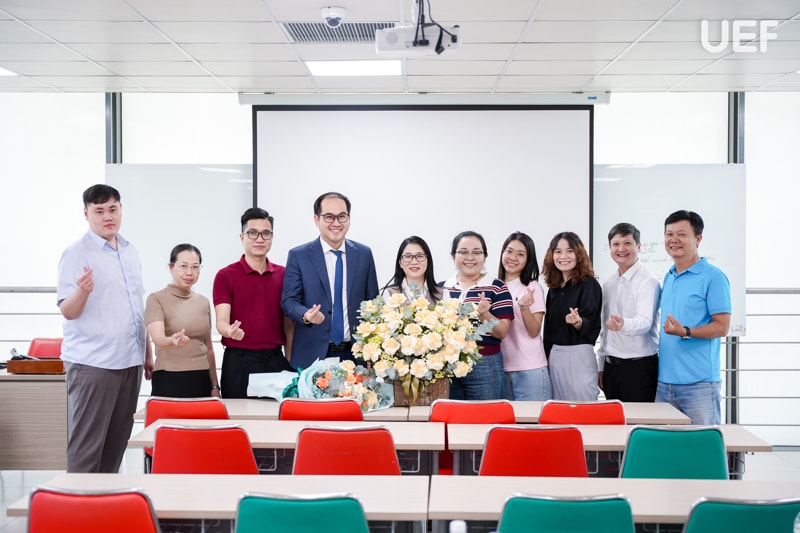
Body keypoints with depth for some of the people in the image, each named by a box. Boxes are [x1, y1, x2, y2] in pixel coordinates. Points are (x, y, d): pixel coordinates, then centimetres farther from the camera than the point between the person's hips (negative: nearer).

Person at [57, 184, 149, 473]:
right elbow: (68, 311, -13)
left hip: (130, 361, 7)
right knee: (86, 447, -3)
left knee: (117, 443, 13)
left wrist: (148, 353, 17)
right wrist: (82, 291, -34)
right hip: (92, 363, -7)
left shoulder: (130, 252, 13)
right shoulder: (76, 254, -8)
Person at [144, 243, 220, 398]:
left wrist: (215, 386, 12)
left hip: (201, 381, 4)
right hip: (168, 381, -4)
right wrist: (173, 340, -41)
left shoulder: (204, 302, 10)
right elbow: (158, 339, -20)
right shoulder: (157, 299, -4)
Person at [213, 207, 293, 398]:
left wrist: (289, 363, 4)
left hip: (275, 360, 3)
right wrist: (231, 331, -31)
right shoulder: (226, 276, 0)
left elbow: (288, 324, 11)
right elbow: (221, 321, -8)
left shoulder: (283, 275, 10)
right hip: (239, 362, -3)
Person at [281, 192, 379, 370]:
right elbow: (289, 300, -2)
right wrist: (306, 315, -24)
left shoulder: (364, 254, 6)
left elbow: (372, 301, 8)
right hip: (312, 355, -2)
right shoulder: (298, 255, -1)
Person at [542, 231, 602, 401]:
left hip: (579, 355, -6)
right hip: (553, 355, 6)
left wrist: (578, 322, -36)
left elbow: (588, 325, -14)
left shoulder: (589, 284, -7)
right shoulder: (554, 287, 12)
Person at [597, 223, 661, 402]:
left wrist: (623, 324, -45)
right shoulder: (608, 283, 11)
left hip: (639, 366, -6)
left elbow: (645, 321, -24)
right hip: (611, 366, 7)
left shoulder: (648, 281, -11)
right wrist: (601, 365, 16)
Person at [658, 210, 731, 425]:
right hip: (664, 381, 7)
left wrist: (685, 333, -23)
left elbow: (721, 327, -10)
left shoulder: (713, 277, -7)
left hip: (699, 384, -7)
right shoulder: (668, 278, 15)